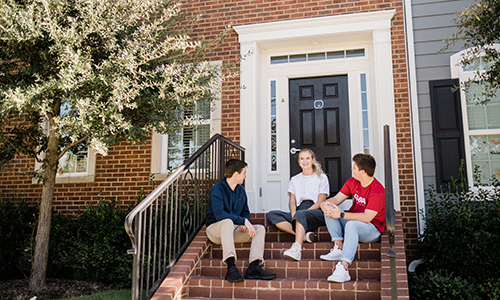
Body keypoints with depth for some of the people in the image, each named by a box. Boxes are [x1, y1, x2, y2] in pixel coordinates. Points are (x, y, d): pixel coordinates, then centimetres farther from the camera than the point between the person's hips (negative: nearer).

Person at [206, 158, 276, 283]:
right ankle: (231, 268, -47)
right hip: (216, 228, -7)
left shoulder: (241, 190, 10)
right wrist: (243, 221, -28)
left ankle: (254, 267, -29)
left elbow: (245, 212, 17)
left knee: (260, 228, -13)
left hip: (234, 230, 7)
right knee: (228, 222, -39)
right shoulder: (217, 189, -14)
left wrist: (245, 224, -6)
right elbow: (219, 214, -26)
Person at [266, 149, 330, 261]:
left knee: (301, 214, -39)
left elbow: (320, 201, 0)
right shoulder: (294, 180, 23)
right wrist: (293, 214, -12)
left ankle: (297, 248, -52)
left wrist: (297, 214, -14)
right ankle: (303, 234, -34)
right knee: (271, 215, -22)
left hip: (316, 212, -4)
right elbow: (292, 201, 13)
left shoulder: (322, 178, 12)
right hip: (298, 211, 4)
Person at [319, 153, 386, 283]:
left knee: (352, 225, -39)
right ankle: (338, 248, -22)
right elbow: (336, 199, 1)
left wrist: (341, 215, -31)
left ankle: (343, 269, -47)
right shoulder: (352, 182, 3)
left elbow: (367, 217, -28)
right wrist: (325, 204, -22)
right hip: (354, 220, 8)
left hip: (373, 229, -8)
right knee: (330, 210, -11)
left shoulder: (377, 191, -21)